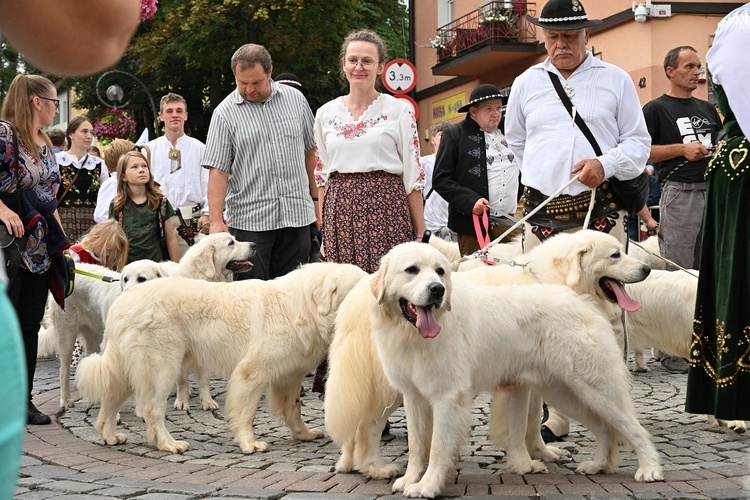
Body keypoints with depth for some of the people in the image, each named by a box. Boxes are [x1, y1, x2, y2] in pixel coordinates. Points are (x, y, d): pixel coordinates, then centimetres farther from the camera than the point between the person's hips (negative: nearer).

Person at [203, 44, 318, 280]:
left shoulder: (295, 99, 8)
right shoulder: (225, 113, -2)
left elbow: (310, 152, 16)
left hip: (297, 216, 3)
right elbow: (217, 171, -7)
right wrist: (216, 220, -15)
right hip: (249, 220, -3)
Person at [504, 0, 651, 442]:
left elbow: (638, 141, 7)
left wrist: (606, 164, -10)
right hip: (543, 213, 2)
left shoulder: (616, 80, 10)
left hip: (603, 210, -2)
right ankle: (556, 417, 3)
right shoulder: (526, 83, 16)